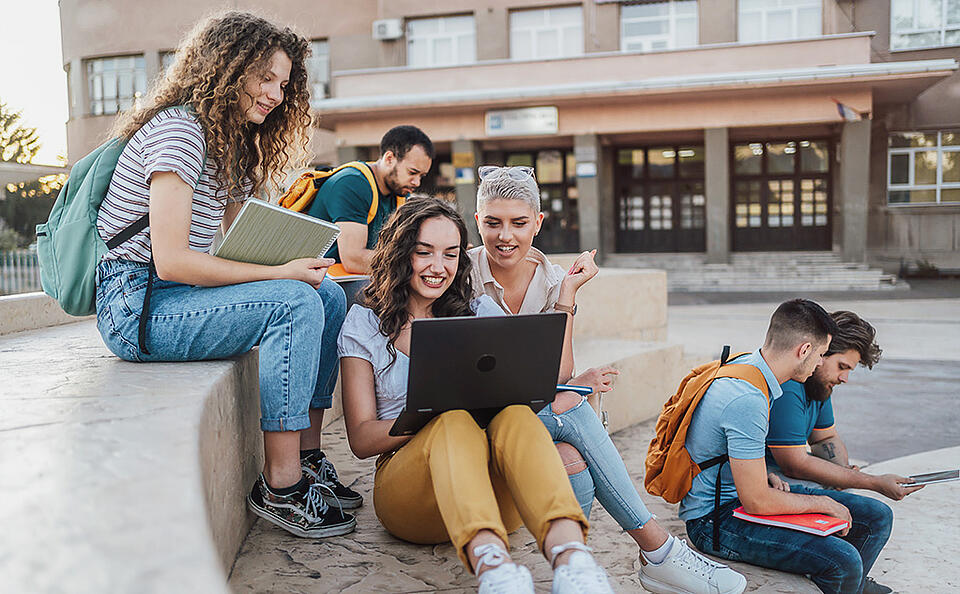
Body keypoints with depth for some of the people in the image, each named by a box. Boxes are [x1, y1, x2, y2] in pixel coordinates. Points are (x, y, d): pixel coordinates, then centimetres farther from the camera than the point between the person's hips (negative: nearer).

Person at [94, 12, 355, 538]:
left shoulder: (235, 146, 16)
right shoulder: (177, 129, -15)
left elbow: (237, 248, 13)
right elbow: (172, 259, -24)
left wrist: (297, 263, -7)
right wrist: (280, 273, -22)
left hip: (175, 293, 9)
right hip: (136, 306, -9)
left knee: (329, 296, 0)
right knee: (295, 302, -26)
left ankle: (305, 458, 2)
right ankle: (281, 488, -20)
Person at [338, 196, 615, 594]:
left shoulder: (483, 314, 17)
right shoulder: (364, 325, 11)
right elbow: (361, 439, 1)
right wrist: (437, 411, -16)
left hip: (495, 495, 2)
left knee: (515, 415, -31)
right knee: (456, 422, -34)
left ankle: (571, 560, -55)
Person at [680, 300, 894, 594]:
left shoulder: (744, 363, 2)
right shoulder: (747, 399, -28)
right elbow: (757, 502, -25)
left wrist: (766, 475, 3)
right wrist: (821, 503, -10)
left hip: (745, 492, 10)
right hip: (714, 519, -10)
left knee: (877, 517, 6)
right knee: (843, 562, -26)